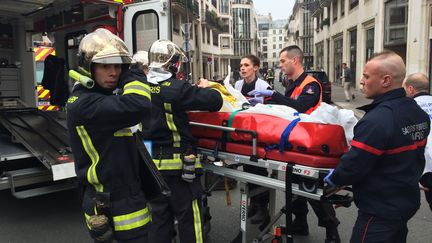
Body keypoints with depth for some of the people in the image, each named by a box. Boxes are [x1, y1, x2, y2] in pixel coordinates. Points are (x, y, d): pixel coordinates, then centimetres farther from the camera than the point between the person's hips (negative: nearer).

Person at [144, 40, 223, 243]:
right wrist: (204, 88, 3)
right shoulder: (176, 88, -18)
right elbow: (215, 101, -19)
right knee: (187, 217, 9)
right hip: (177, 163, -6)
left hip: (153, 162, 7)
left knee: (159, 216, 18)